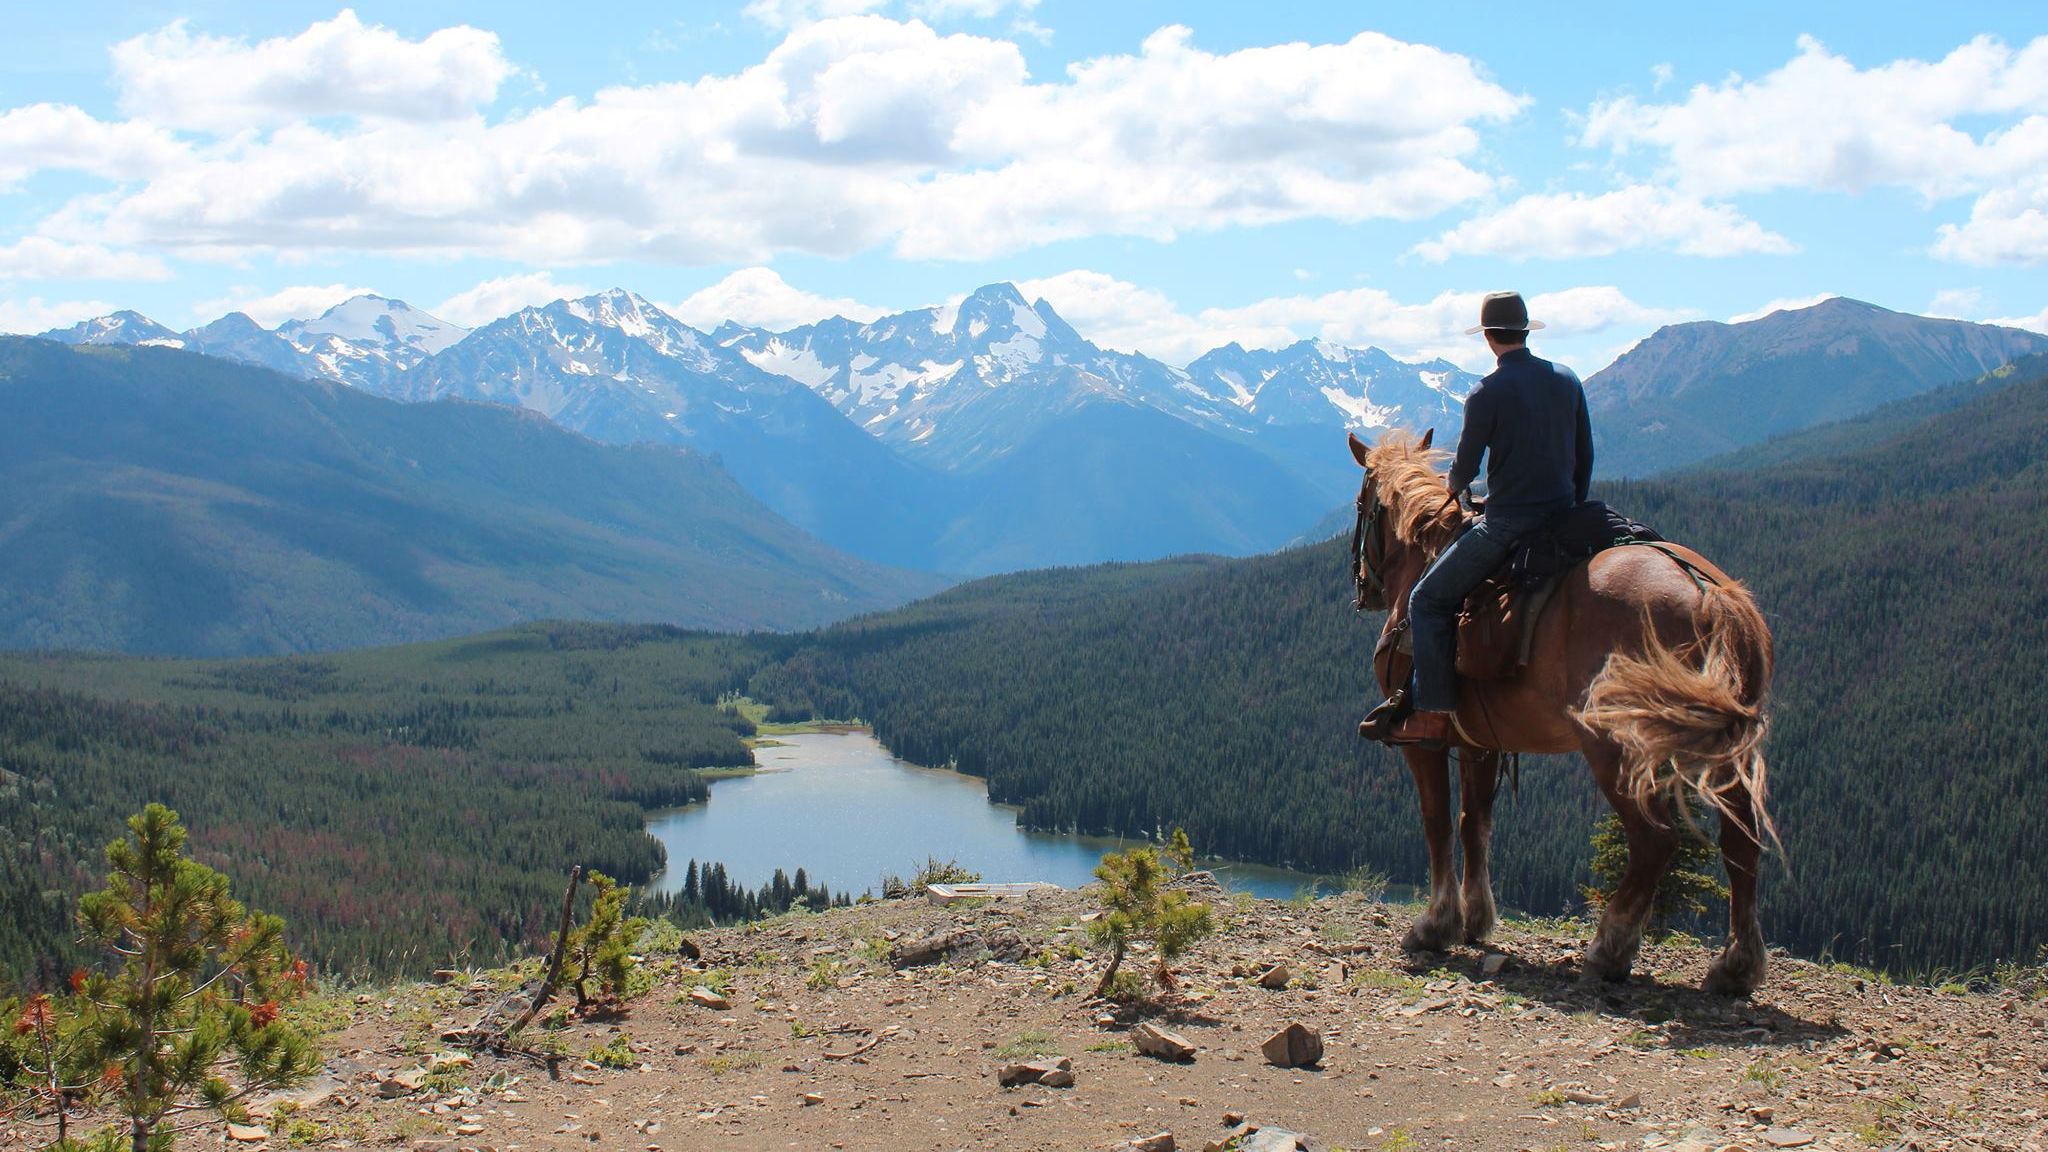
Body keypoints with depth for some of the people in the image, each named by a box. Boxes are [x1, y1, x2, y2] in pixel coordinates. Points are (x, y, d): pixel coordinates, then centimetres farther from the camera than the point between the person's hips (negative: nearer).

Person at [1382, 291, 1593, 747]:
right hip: (1564, 520, 6)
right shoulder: (1568, 381, 5)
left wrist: (1452, 485, 19)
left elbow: (1465, 468, -5)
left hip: (1505, 526, -6)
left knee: (1429, 601, 4)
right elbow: (1585, 457, 12)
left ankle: (1433, 714, -2)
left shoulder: (1486, 394, -12)